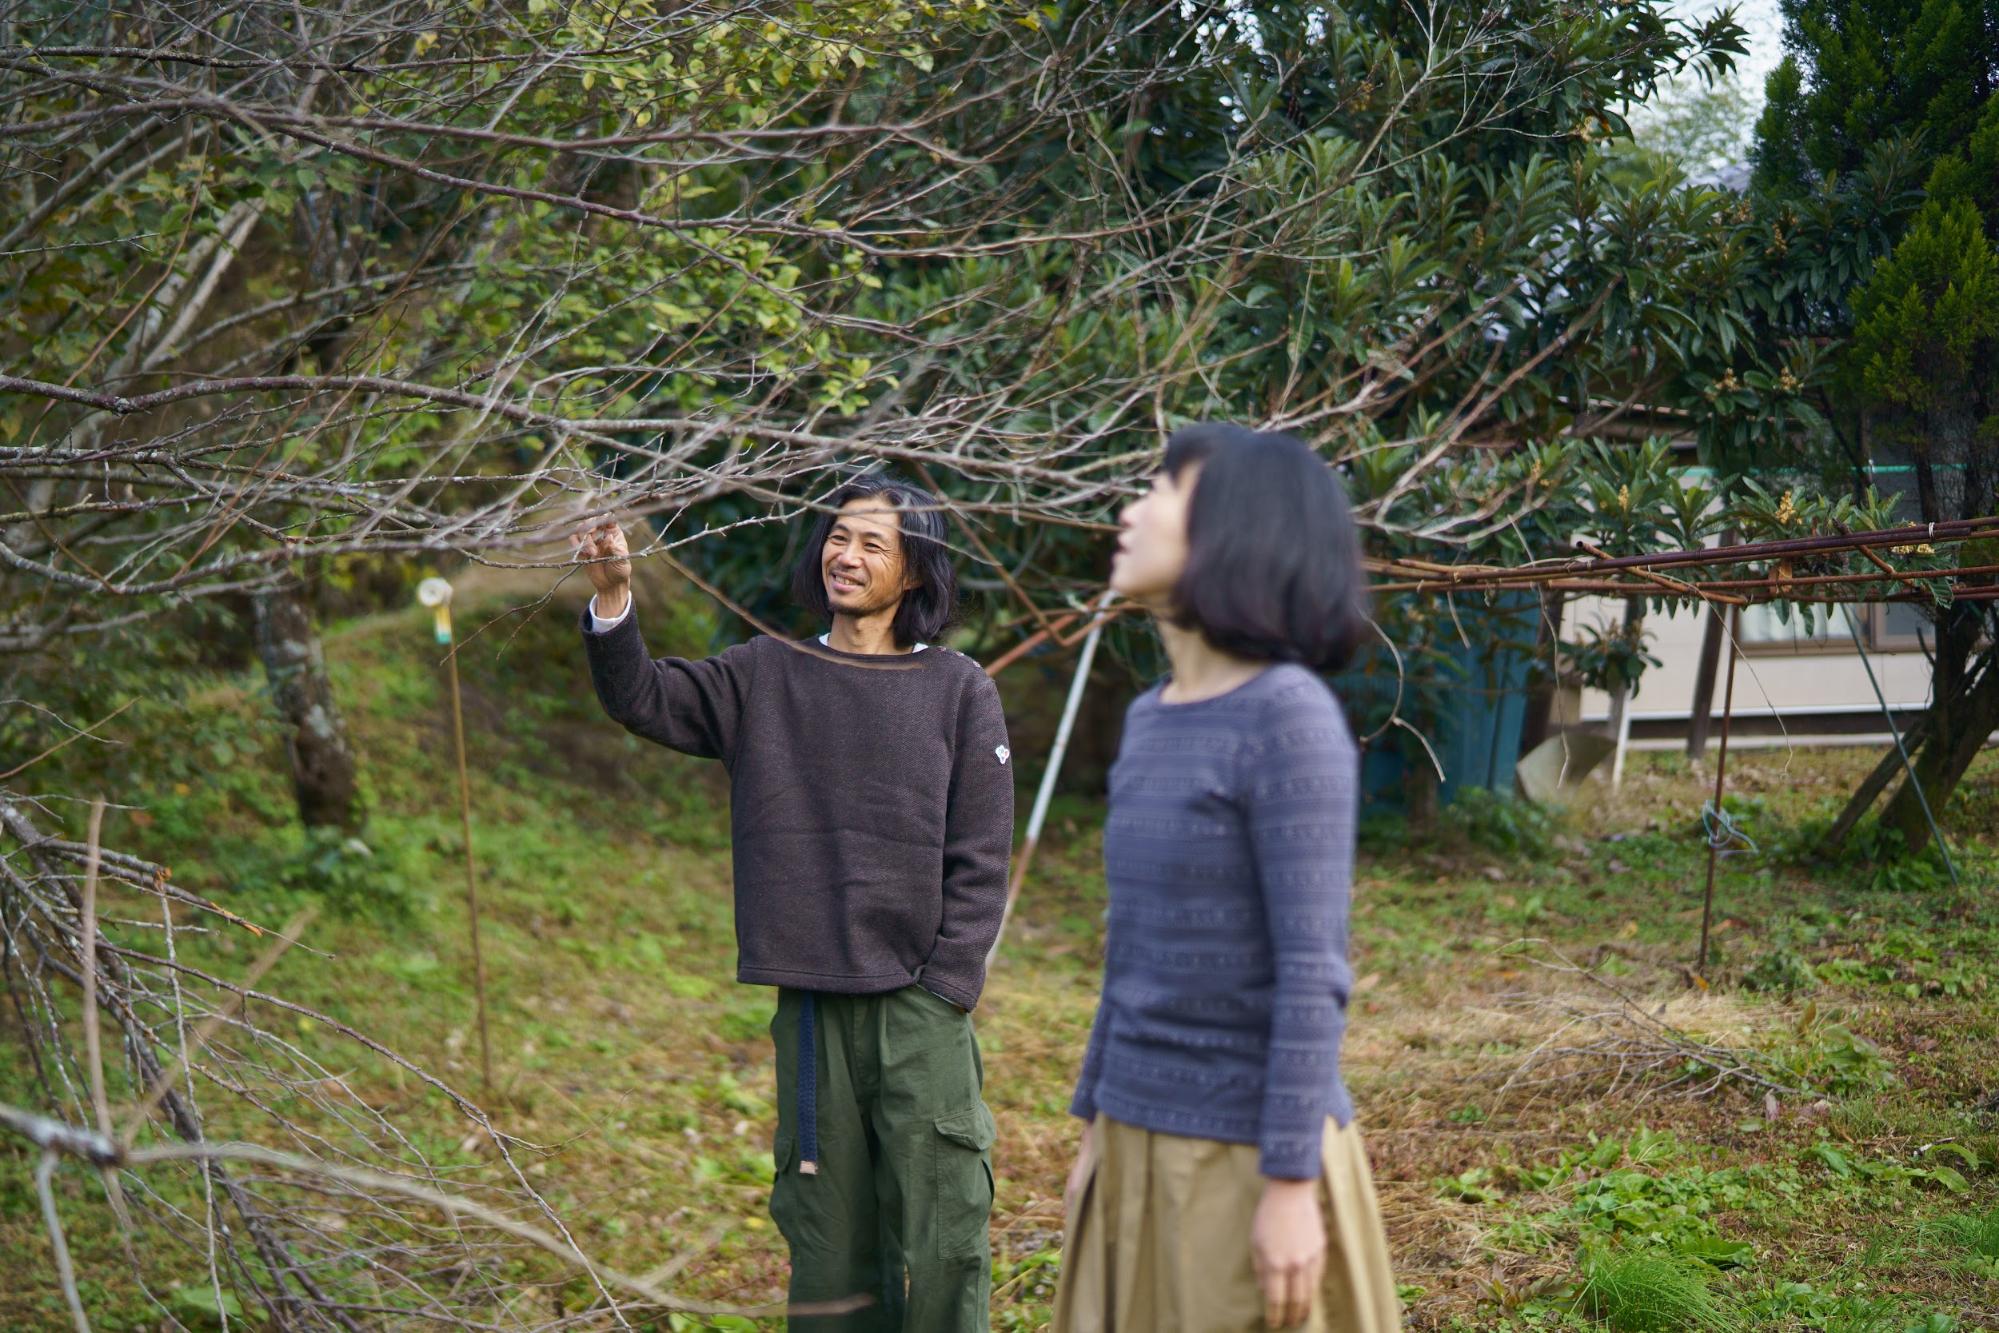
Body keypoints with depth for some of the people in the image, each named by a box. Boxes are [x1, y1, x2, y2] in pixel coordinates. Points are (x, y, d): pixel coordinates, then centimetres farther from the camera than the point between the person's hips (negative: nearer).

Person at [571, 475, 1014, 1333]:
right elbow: (644, 700, -3)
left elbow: (979, 861, 1)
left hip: (921, 1007, -2)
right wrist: (614, 597, -19)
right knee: (827, 1239, 8)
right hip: (810, 1007, 2)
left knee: (940, 1243, -2)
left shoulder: (959, 691, 3)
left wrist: (946, 989, -7)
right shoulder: (765, 678, 9)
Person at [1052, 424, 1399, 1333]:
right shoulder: (1154, 720, 9)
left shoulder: (1291, 717, -16)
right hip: (1147, 1148, 8)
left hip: (1252, 1156, -8)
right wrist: (1096, 1130, 18)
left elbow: (1312, 974, -18)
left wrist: (1291, 1187, -20)